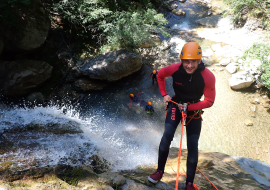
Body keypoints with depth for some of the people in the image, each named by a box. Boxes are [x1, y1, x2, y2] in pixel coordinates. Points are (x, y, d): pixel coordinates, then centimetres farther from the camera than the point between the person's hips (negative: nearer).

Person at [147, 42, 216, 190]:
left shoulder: (208, 77, -27)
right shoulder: (174, 69, -23)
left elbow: (209, 101, -16)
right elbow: (160, 75, 1)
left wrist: (188, 107, -23)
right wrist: (164, 94, -5)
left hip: (194, 109, 0)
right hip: (176, 104, 0)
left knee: (193, 146, -4)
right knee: (167, 135, -20)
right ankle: (160, 171, 0)